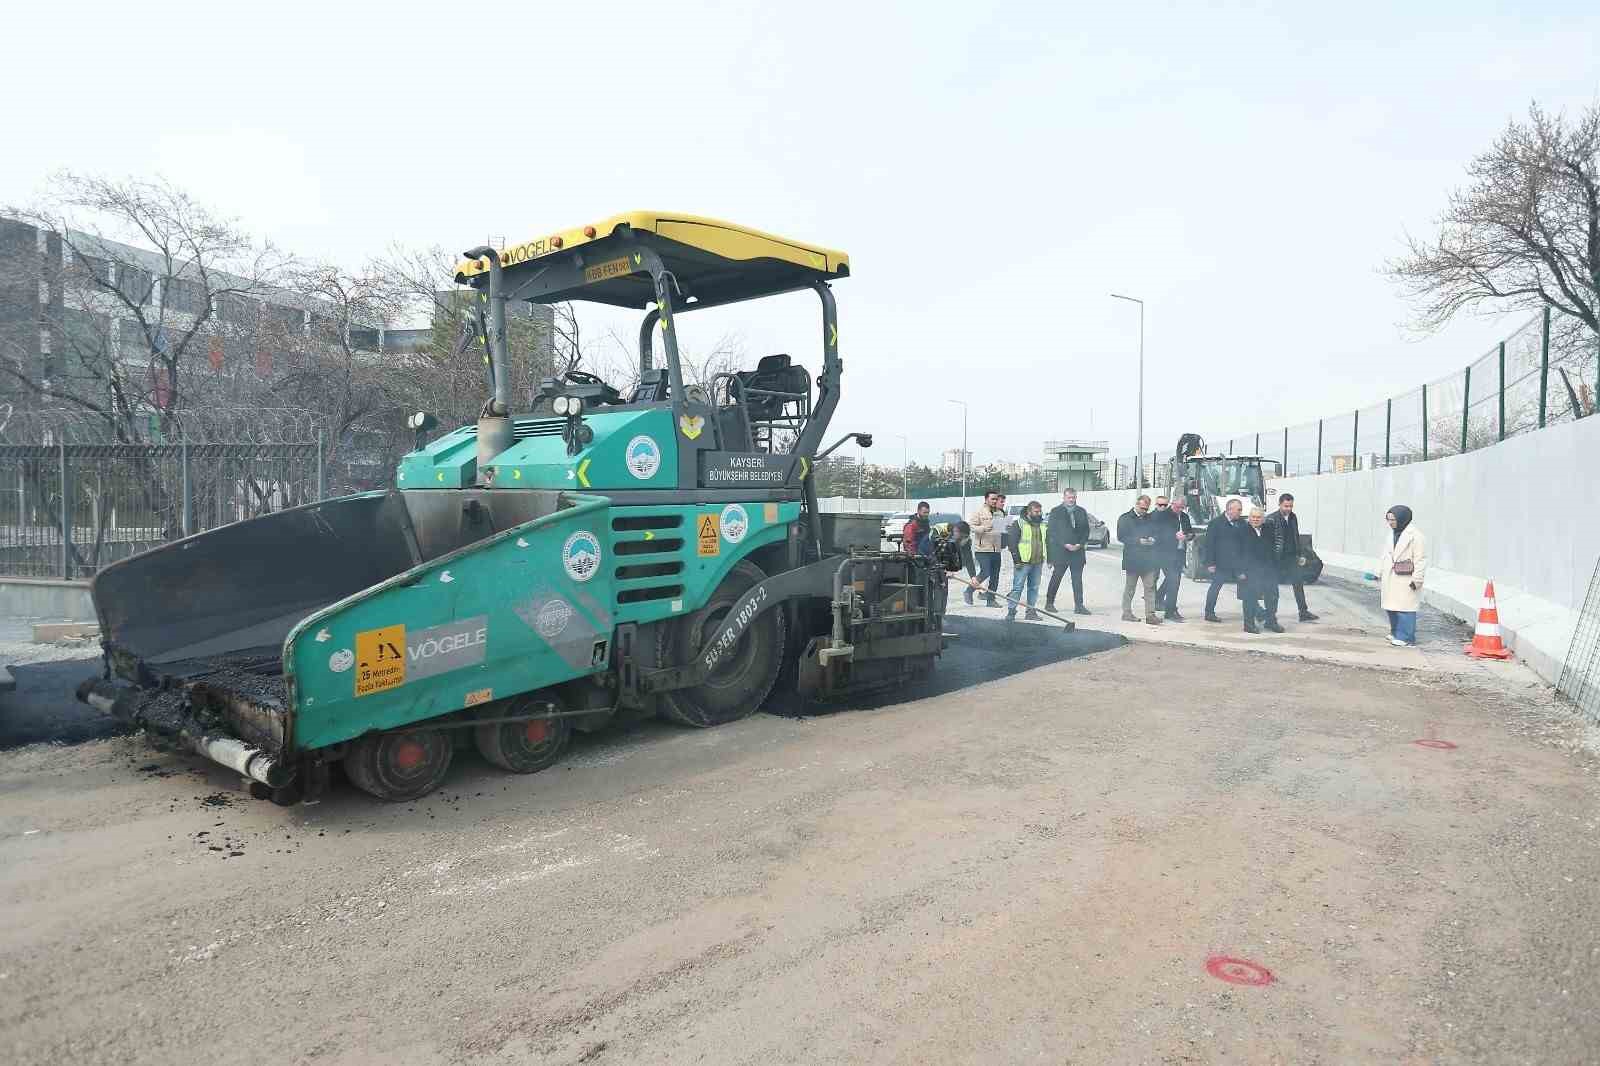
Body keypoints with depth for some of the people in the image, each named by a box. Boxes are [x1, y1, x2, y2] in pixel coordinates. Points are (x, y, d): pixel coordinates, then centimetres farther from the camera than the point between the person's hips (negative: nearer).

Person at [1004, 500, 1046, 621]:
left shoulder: (1043, 524, 12)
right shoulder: (1019, 523, -7)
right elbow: (1012, 542, -9)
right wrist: (1017, 560, -13)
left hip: (1038, 562, 6)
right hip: (1023, 562, -6)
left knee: (1034, 587, 10)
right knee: (1017, 587, -5)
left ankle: (1031, 611, 18)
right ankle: (1011, 611, -1)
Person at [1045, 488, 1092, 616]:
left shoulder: (1082, 512, 13)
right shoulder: (1055, 512, 1)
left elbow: (1086, 530, 11)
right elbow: (1052, 532, -5)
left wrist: (1080, 544, -5)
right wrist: (1065, 545, -12)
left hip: (1078, 550, 3)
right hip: (1060, 551, -3)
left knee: (1078, 579, 1)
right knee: (1056, 578, 3)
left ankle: (1079, 606, 2)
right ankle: (1049, 603, 14)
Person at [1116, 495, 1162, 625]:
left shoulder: (1150, 518, 13)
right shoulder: (1125, 519, 0)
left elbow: (1156, 533, 20)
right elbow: (1121, 537, -8)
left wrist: (1153, 539, -4)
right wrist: (1139, 541, -16)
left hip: (1148, 559, 3)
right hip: (1131, 559, -3)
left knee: (1150, 587, -4)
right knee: (1129, 587, 6)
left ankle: (1150, 615, -5)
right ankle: (1126, 613, 16)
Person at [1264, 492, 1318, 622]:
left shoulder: (1293, 517, 8)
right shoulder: (1271, 519, -12)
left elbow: (1296, 537, 17)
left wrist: (1300, 555, 15)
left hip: (1291, 557, 6)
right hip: (1277, 558, -6)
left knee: (1299, 583, 3)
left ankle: (1304, 613, 8)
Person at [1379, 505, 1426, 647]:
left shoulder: (1415, 535, -12)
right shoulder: (1392, 534, 14)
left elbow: (1420, 560, -13)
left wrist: (1416, 579, -16)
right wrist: (1379, 573, 21)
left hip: (1406, 580, -8)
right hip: (1390, 579, 8)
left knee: (1405, 608, -8)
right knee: (1392, 607, 14)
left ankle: (1406, 638, -4)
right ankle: (1396, 633, 27)